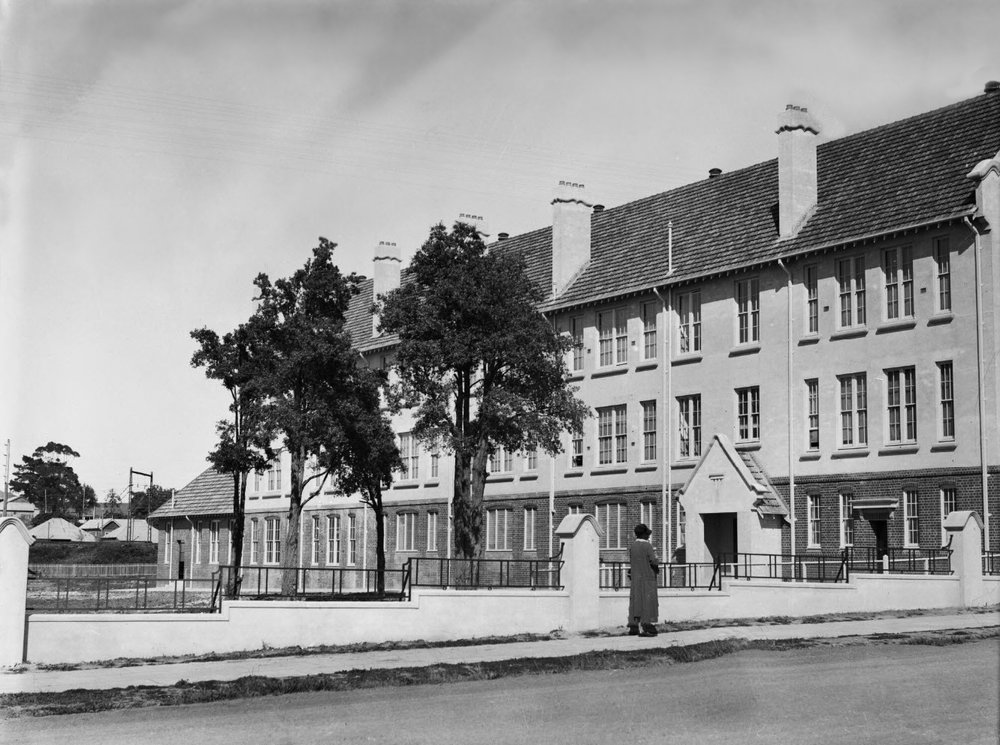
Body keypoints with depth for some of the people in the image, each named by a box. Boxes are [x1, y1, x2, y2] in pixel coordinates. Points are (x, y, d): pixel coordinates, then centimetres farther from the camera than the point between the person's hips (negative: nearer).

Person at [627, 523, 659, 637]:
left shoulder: (632, 547, 7)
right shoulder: (647, 546, -12)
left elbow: (631, 563, 11)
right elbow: (654, 561, -17)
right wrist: (657, 562, 7)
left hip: (635, 578, 6)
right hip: (647, 578, -6)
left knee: (635, 601, 9)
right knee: (648, 602, -3)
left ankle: (633, 627, 9)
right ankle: (648, 626, -7)